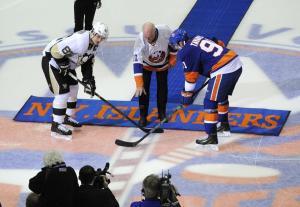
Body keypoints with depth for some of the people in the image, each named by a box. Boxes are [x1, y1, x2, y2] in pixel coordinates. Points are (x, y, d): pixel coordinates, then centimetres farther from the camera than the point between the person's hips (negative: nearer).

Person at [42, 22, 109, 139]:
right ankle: (56, 126, -4)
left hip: (66, 63, 10)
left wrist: (88, 80, 1)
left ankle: (68, 118, 36)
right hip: (52, 60, -10)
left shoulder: (93, 44, -1)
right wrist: (63, 65, -23)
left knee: (73, 89, 18)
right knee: (62, 93, -12)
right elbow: (56, 50, -34)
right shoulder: (80, 41, -32)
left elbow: (87, 63, 9)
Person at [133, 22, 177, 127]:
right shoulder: (140, 40, -39)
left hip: (162, 64, 2)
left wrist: (172, 60, -2)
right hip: (146, 64, -1)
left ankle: (162, 113, 27)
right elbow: (137, 62, -38)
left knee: (162, 87, 9)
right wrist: (139, 85, -41)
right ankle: (143, 116, 5)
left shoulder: (165, 31, -36)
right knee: (143, 89, -8)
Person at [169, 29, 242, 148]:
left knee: (210, 101, -2)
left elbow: (190, 76, -2)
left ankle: (211, 138, -4)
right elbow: (220, 44, 27)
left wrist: (187, 95, 9)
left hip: (223, 71, -9)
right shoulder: (198, 38, 17)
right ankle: (224, 126, 46)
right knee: (222, 96, 28)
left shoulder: (185, 52, -6)